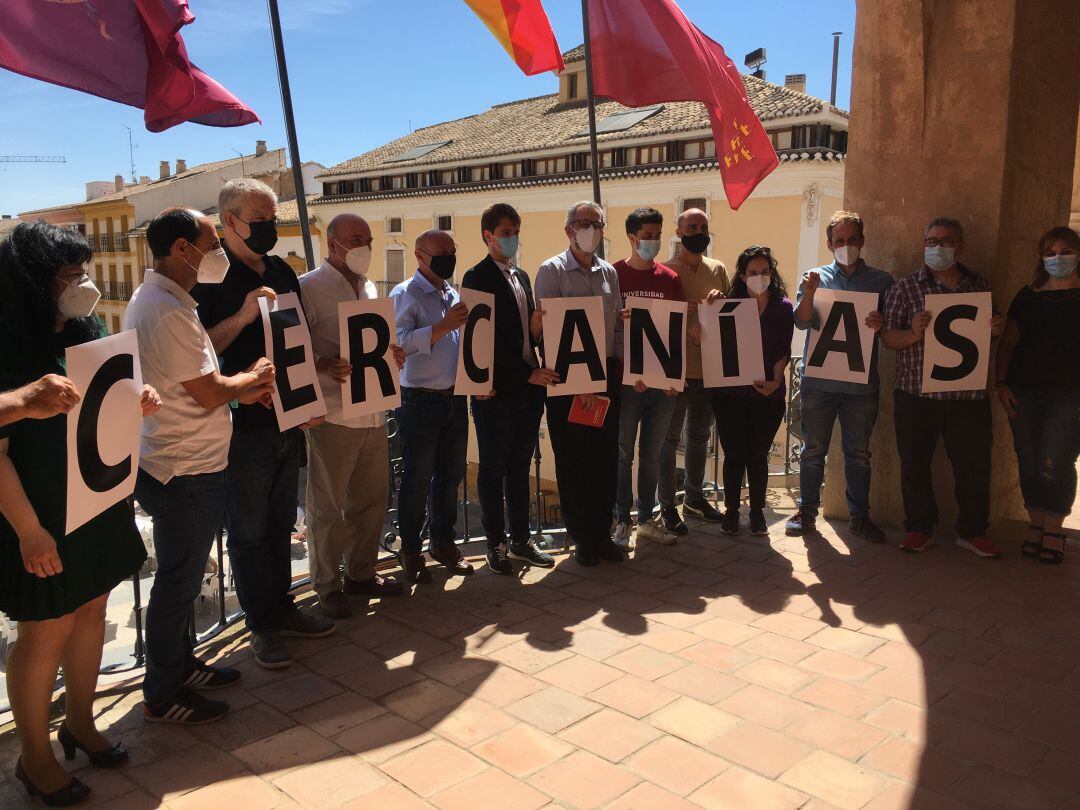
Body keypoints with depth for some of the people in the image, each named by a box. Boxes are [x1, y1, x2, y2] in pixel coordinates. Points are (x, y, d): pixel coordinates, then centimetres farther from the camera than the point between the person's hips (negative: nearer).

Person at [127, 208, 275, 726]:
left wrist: (240, 389, 2)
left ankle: (180, 664, 37)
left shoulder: (151, 299, 12)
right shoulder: (169, 311, -22)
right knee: (178, 582, 3)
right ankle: (163, 696, 18)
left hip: (175, 464, 10)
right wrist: (252, 377, -2)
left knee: (182, 576, 21)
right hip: (187, 470, -10)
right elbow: (208, 393, -20)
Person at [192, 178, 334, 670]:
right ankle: (262, 625, 17)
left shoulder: (282, 273, 11)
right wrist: (242, 315, -26)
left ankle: (281, 607, 31)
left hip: (288, 421, 7)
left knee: (280, 524, 17)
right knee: (248, 531, 6)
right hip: (243, 426, -6)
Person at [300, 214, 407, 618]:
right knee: (327, 505, 4)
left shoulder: (369, 289, 16)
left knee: (372, 498, 15)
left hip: (373, 413, 7)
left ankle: (361, 573, 31)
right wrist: (326, 366, -28)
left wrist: (392, 356, 3)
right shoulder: (308, 288, -7)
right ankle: (327, 585, 19)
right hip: (333, 415, -7)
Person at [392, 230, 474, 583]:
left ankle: (444, 542, 29)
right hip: (420, 402, -7)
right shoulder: (404, 295, -7)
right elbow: (399, 343, -22)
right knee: (417, 478, 2)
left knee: (451, 475, 14)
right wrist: (443, 326, -27)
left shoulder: (454, 295, 15)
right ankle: (411, 550, 17)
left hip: (455, 398, 7)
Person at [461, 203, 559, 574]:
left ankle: (521, 539, 24)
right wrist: (527, 374, -18)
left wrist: (536, 372, 4)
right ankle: (497, 544, 16)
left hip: (528, 386, 7)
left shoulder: (522, 277, 16)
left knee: (520, 466, 14)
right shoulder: (477, 278, -7)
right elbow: (489, 338, -15)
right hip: (496, 390, -7)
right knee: (494, 468, 5)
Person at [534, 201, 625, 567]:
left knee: (606, 457, 8)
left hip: (606, 373, 5)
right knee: (573, 461, 2)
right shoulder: (552, 270, -4)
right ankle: (582, 539, 14)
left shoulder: (609, 273, 13)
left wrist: (620, 365, 5)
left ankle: (602, 534, 21)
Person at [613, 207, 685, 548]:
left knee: (652, 453, 12)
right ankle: (622, 522, 14)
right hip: (626, 381, -4)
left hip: (664, 382, 4)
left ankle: (647, 519, 24)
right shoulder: (613, 275, -3)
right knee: (623, 453, 3)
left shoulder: (670, 279, 9)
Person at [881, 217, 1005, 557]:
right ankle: (919, 528, 20)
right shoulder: (906, 287, 3)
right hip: (916, 393, -2)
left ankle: (972, 531, 22)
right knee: (914, 464, 5)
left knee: (974, 465, 5)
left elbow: (987, 335, 21)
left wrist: (996, 331, -2)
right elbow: (888, 338, -1)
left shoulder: (980, 285, 11)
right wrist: (914, 333, -20)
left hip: (968, 396, 2)